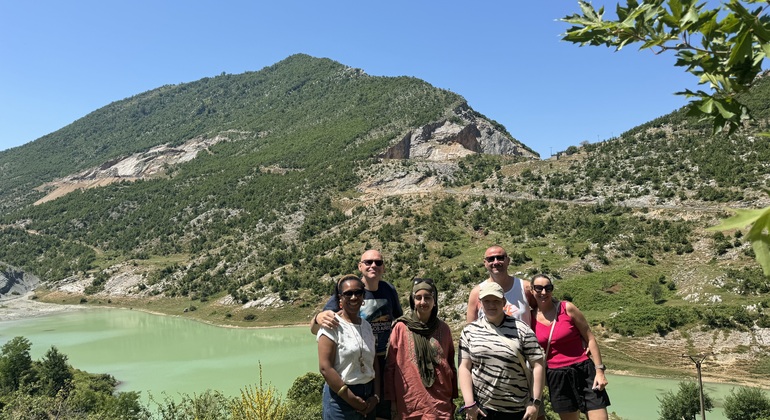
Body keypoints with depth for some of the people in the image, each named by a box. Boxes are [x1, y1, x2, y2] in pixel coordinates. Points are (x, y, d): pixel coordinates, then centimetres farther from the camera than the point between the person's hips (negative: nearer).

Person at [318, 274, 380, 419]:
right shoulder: (332, 325, -11)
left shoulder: (367, 326, 8)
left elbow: (374, 364, 10)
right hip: (341, 397, -6)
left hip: (368, 397, 6)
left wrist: (376, 396, -2)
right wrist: (352, 399, -16)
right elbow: (325, 367, -17)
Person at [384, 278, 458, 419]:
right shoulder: (401, 327, -4)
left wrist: (453, 397, 11)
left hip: (440, 404, 2)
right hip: (409, 404, -2)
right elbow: (390, 366, -1)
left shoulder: (443, 329, 3)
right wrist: (391, 400, -3)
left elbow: (451, 365, 11)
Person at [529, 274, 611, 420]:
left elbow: (590, 338, -1)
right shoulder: (531, 317, 0)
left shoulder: (568, 308, -6)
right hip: (556, 378, 2)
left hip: (584, 372, -2)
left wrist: (599, 371, -6)